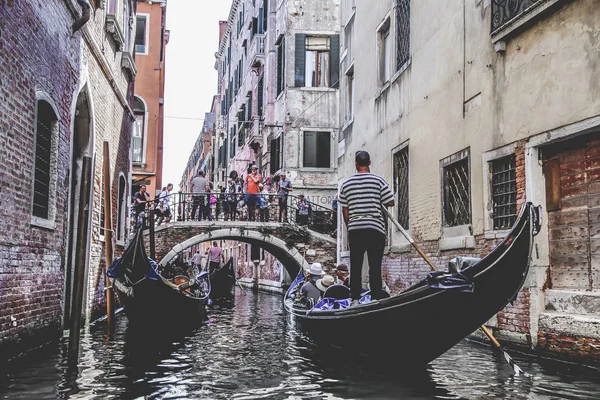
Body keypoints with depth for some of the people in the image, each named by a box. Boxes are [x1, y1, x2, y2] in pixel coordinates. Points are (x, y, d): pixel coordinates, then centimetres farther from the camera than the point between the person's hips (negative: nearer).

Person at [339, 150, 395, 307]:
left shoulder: (346, 184, 5)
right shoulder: (378, 181, -4)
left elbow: (345, 210, 10)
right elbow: (390, 203, -1)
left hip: (354, 230, 2)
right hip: (375, 229, -2)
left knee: (355, 266, 8)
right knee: (375, 267, 1)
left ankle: (355, 299, 7)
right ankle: (376, 300, 1)